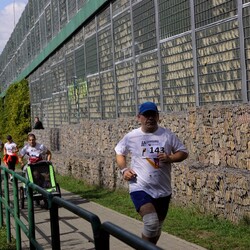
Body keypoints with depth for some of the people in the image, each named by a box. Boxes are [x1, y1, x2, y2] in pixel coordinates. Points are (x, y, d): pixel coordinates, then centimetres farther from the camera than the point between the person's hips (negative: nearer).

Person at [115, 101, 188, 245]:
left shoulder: (167, 135, 0)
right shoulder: (131, 137, -1)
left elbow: (184, 152, 5)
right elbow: (120, 153, 14)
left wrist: (170, 158, -14)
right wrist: (124, 169, -3)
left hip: (163, 190, 3)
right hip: (140, 188, -3)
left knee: (157, 227, 17)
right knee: (151, 222, -25)